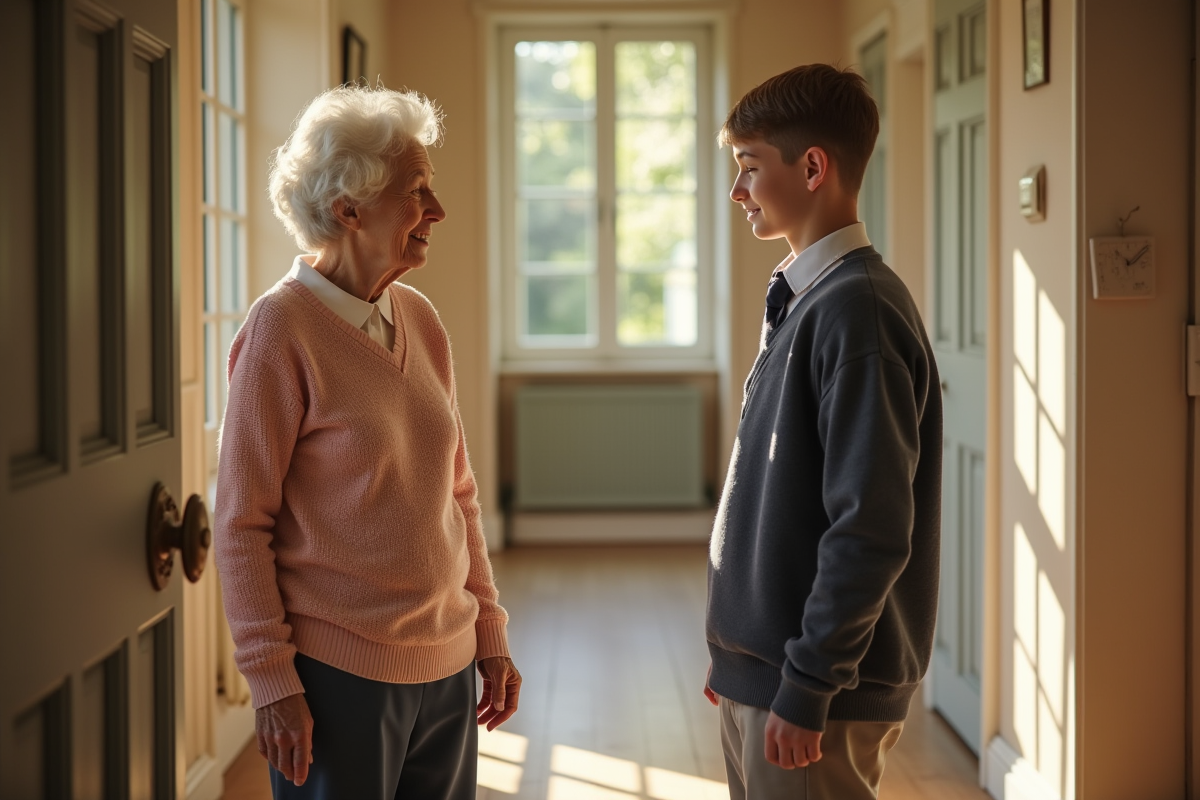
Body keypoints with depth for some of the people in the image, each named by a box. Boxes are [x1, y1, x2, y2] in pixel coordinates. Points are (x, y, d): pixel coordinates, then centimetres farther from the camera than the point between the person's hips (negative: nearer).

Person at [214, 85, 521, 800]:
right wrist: (273, 682, -13)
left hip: (447, 665, 6)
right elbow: (242, 523, -11)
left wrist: (490, 632, 12)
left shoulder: (421, 321, 6)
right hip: (339, 674, -6)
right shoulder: (283, 328, -11)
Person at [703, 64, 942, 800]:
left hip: (817, 687, -8)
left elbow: (873, 530, -22)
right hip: (759, 670, 9)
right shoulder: (801, 299, 11)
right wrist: (738, 656, 17)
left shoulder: (858, 307, -18)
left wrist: (807, 688, -19)